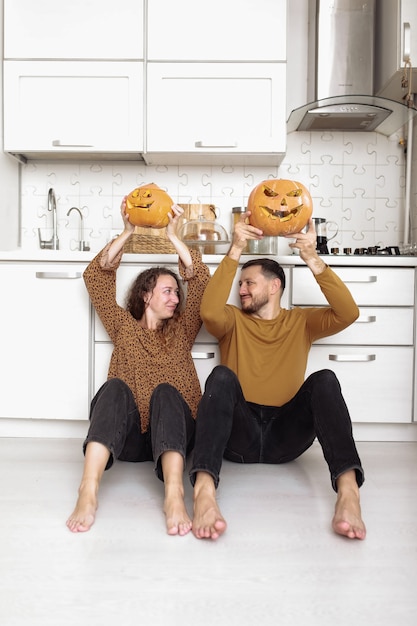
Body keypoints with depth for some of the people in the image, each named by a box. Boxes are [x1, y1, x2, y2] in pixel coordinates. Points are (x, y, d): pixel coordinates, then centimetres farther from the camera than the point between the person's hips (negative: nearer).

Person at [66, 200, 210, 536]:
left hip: (174, 430, 0)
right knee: (115, 387, -31)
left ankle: (174, 494, -55)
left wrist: (173, 235, 5)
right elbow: (96, 276, 14)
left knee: (165, 391, -32)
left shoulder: (182, 329, 21)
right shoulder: (123, 325, 21)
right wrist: (127, 232, 9)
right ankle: (88, 492, -51)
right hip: (126, 436, 0)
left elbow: (201, 281, 8)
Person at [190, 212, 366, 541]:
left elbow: (348, 313, -5)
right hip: (238, 434, 0)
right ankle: (204, 490, -49)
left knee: (324, 380, -23)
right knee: (222, 376, -29)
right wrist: (235, 251, -17)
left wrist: (313, 260, -14)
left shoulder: (301, 322, 15)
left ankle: (348, 490, -43)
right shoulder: (233, 320, 14)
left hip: (285, 435, 1)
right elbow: (209, 311, -12)